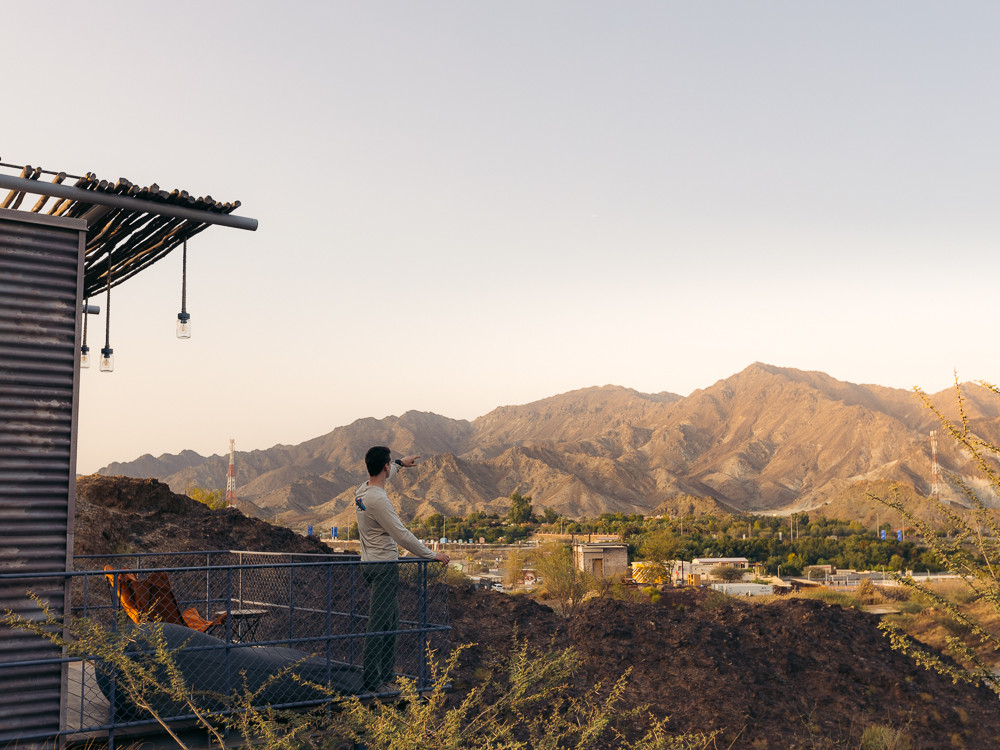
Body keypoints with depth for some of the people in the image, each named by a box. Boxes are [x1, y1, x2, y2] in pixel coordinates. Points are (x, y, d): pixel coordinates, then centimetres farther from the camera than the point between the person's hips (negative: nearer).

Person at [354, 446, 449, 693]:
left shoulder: (362, 490, 6)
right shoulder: (378, 499, -23)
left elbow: (381, 476, 33)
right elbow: (402, 536, -22)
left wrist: (401, 463, 46)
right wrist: (432, 555, -14)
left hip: (371, 563, 11)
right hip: (383, 567, -10)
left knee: (391, 620, 19)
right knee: (378, 624, -5)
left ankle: (388, 675, 28)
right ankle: (372, 682, 0)